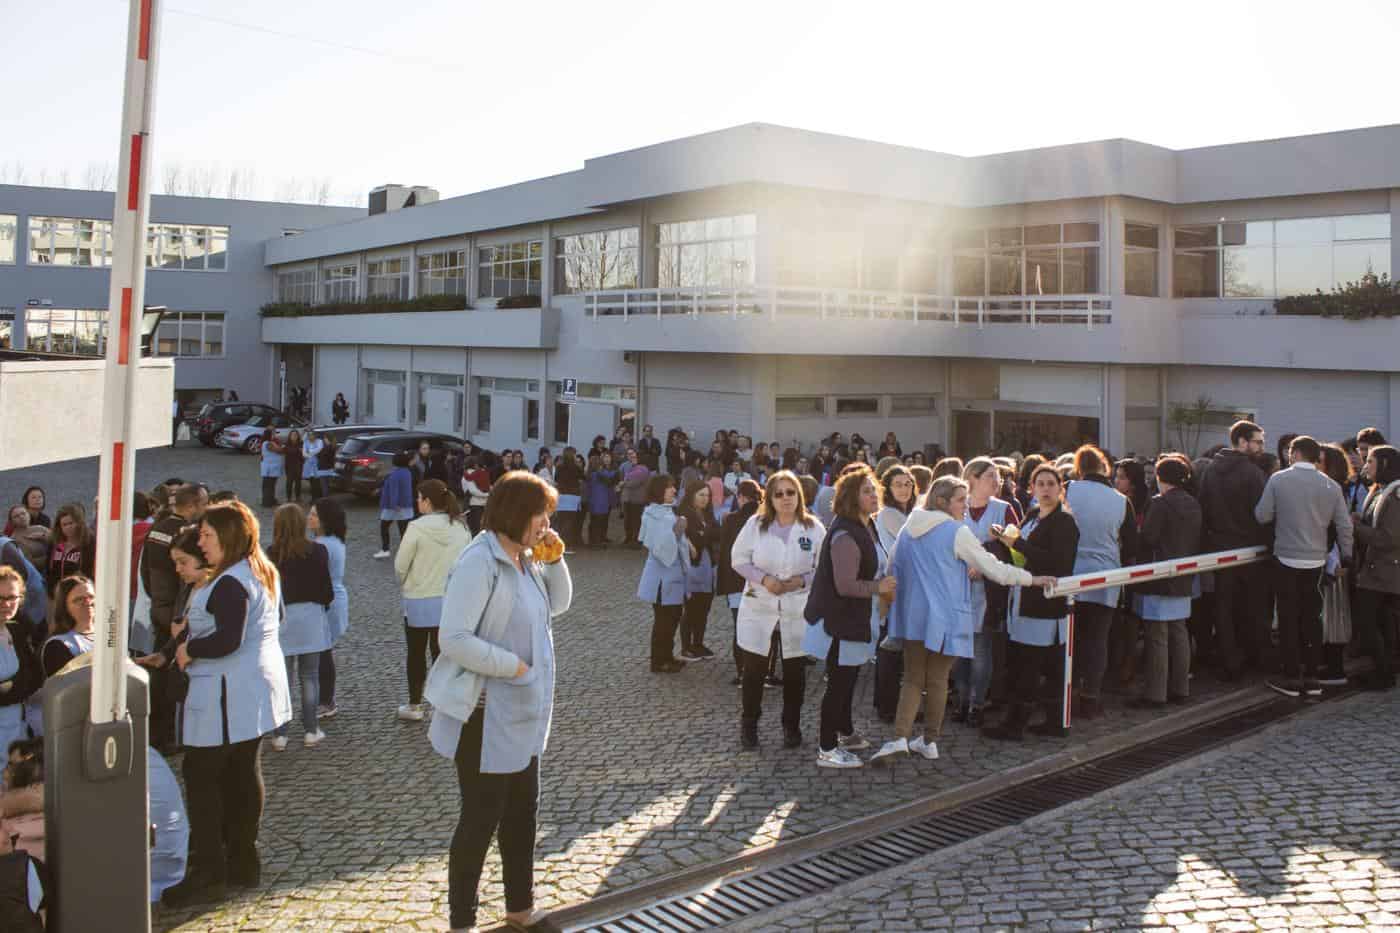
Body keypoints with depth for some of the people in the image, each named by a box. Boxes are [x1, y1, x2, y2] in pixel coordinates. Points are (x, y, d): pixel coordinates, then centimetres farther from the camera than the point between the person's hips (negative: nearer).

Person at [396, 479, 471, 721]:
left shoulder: (417, 527, -16)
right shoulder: (461, 527, -5)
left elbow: (400, 565, -10)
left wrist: (405, 583, 11)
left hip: (419, 600, -3)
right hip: (451, 599, 3)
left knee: (416, 654, 12)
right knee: (442, 652, 12)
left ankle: (414, 706, 23)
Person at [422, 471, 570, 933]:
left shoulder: (526, 559, 5)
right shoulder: (480, 563, -21)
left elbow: (558, 604, 17)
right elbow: (455, 639, -27)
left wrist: (555, 561, 1)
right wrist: (513, 664, -22)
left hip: (523, 713, 9)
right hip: (486, 714, -9)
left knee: (522, 811, 19)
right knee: (481, 820, 3)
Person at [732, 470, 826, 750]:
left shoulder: (813, 528, -3)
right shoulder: (756, 525, -2)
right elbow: (739, 559, 1)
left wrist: (802, 580, -14)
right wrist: (763, 578, -13)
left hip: (798, 609, 0)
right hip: (758, 607, 0)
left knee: (795, 669, 8)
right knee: (754, 668, 6)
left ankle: (791, 725, 26)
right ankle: (749, 722, 26)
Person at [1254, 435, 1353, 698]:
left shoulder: (1278, 480, -9)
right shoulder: (1331, 486, 0)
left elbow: (1262, 516, -7)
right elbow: (1345, 525, 2)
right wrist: (1346, 556, 15)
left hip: (1286, 560, -3)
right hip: (1316, 561, 3)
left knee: (1289, 620, 5)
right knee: (1312, 619, 12)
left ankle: (1292, 678, 8)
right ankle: (1311, 677, 16)